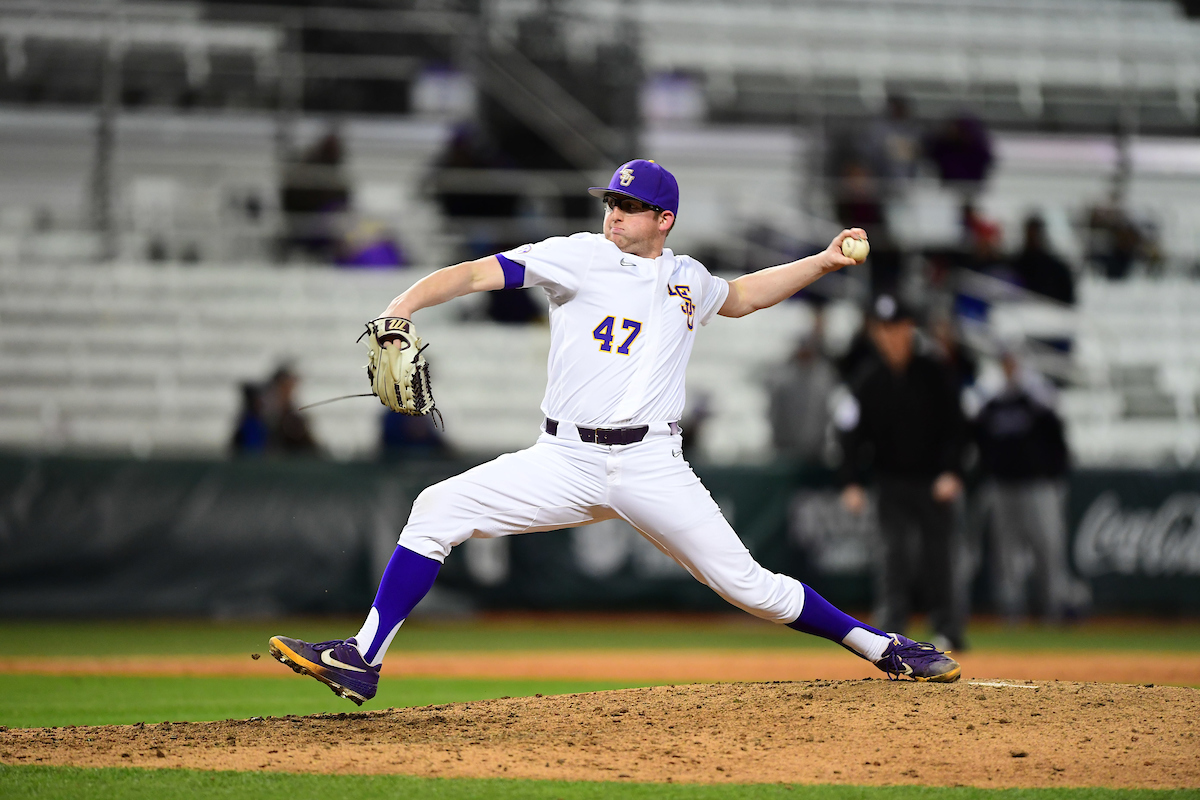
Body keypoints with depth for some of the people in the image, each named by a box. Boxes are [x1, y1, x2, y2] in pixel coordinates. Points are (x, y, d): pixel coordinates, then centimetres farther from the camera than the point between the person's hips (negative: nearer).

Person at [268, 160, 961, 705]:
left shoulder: (688, 280, 12)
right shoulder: (578, 258, 1)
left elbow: (739, 297, 36)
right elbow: (474, 274, -9)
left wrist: (822, 263, 26)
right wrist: (400, 309, -25)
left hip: (652, 468, 1)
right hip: (566, 462, -1)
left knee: (746, 584, -5)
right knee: (439, 508, -16)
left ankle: (878, 647, 13)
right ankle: (361, 663, -13)